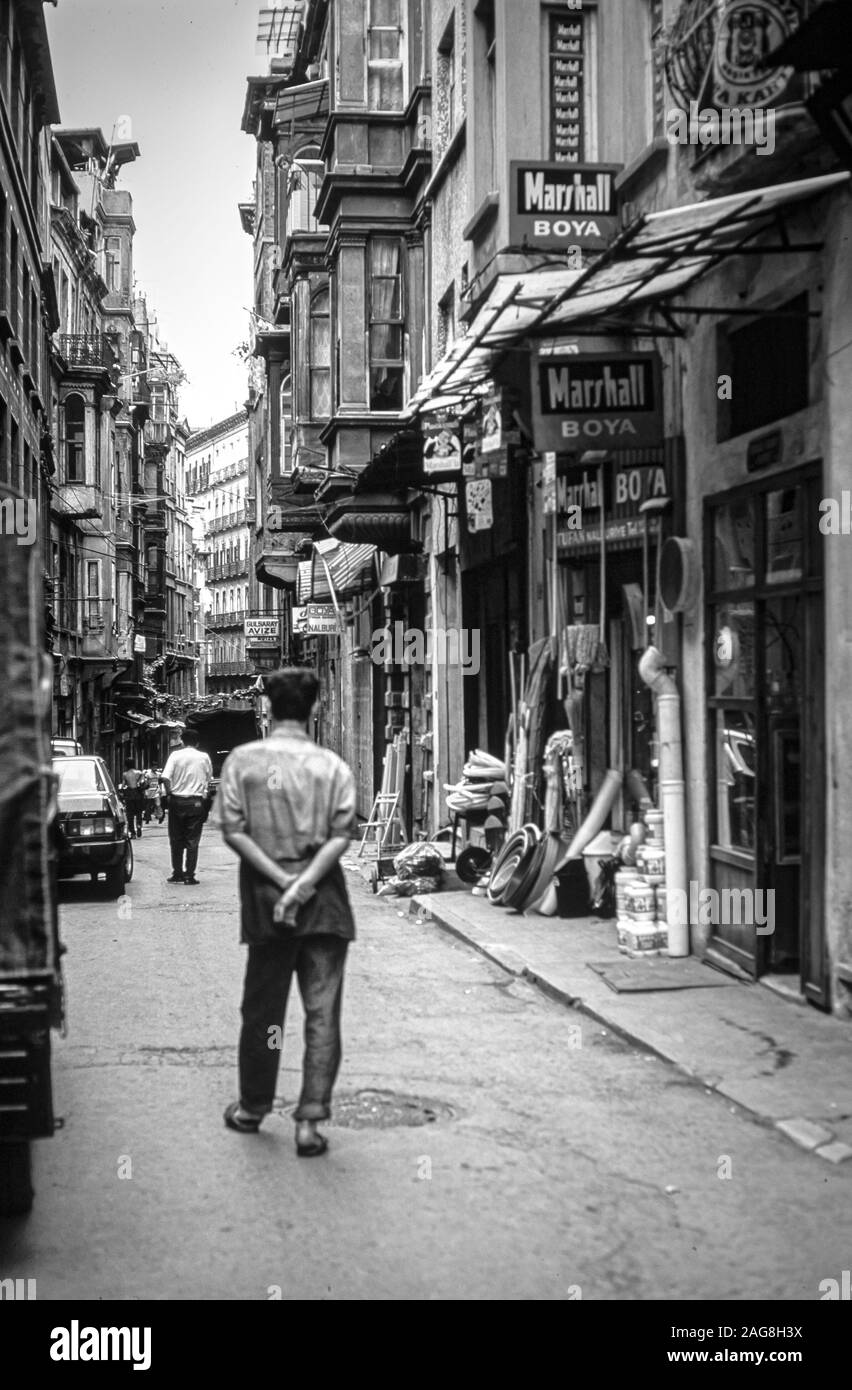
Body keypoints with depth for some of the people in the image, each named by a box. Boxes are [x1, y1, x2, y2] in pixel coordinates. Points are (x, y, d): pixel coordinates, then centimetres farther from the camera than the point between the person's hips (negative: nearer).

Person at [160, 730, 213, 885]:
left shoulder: (175, 755, -5)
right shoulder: (204, 757, 0)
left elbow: (165, 777, -15)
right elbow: (209, 779, 4)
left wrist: (169, 793, -2)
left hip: (177, 801, 0)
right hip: (197, 801, 0)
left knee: (176, 840, 11)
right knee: (192, 841, 4)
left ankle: (177, 874, 12)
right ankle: (189, 875, 2)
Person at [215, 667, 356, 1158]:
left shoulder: (242, 760, 0)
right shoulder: (333, 765, -1)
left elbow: (233, 830, -7)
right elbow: (342, 835, -9)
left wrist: (280, 879, -9)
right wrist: (304, 882, -13)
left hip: (264, 898, 1)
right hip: (325, 901, -1)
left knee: (263, 1008, 13)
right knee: (322, 1011, 3)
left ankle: (253, 1108, 27)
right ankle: (311, 1119, -1)